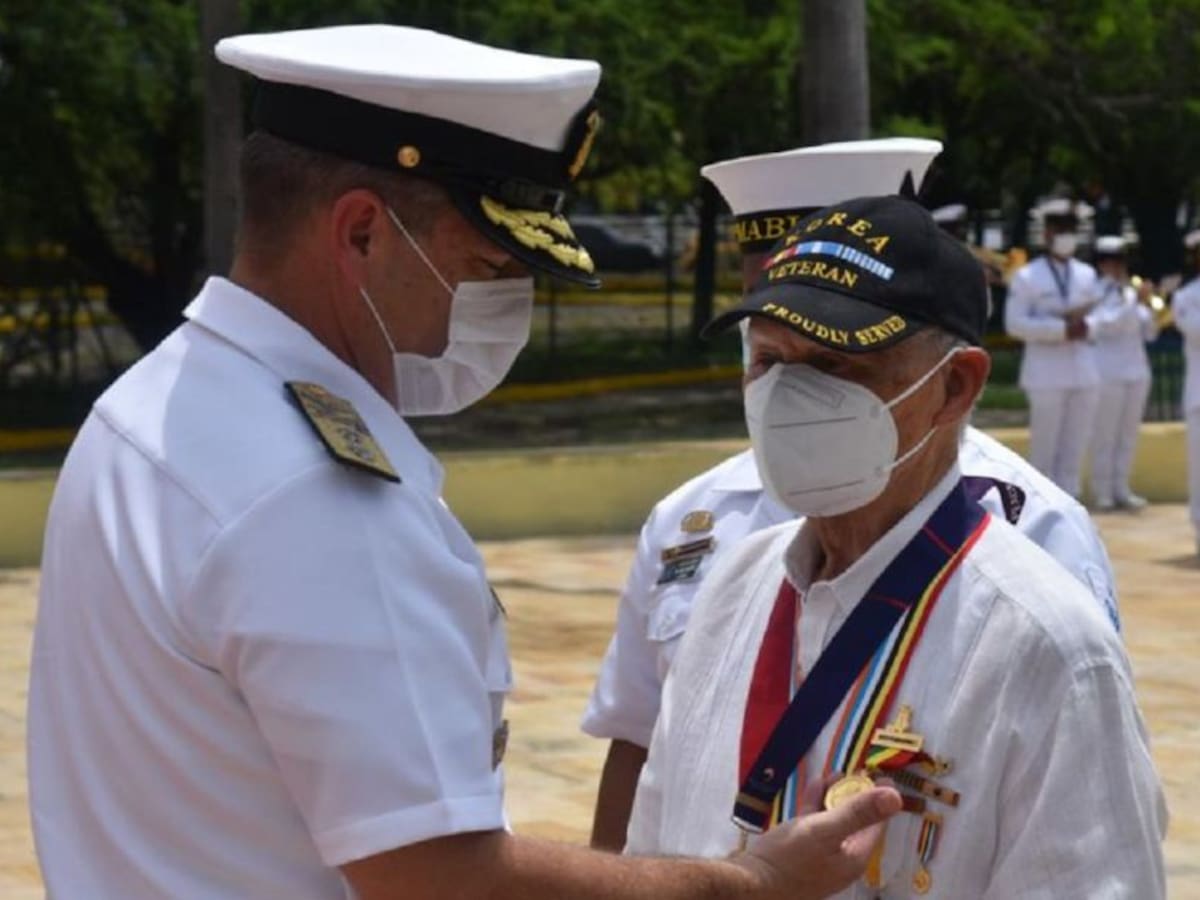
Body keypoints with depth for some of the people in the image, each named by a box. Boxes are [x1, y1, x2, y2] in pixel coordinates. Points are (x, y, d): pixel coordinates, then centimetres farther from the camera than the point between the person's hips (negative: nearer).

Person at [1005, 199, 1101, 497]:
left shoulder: (1087, 275, 14)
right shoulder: (1027, 277, -2)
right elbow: (1015, 324, -10)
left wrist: (1086, 326, -6)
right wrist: (1062, 329, -17)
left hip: (1085, 372, 5)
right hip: (1046, 373, -5)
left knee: (1075, 449, 6)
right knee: (1044, 449, -2)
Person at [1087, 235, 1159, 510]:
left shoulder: (1131, 293, 15)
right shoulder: (1093, 293, -3)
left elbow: (1149, 333, 14)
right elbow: (1105, 324, -18)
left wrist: (1148, 308, -3)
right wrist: (1135, 301, -22)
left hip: (1136, 371, 6)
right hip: (1106, 372, -6)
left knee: (1128, 435, 7)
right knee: (1104, 435, -4)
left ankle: (1121, 489, 12)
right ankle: (1102, 492, -1)